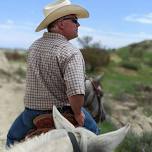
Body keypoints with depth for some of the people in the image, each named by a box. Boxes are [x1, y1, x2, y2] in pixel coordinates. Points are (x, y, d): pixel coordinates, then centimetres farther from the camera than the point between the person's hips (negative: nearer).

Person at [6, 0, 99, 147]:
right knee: (92, 131, 24)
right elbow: (76, 91, -34)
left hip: (31, 112, 5)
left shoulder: (34, 47, 1)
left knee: (13, 137, 31)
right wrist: (78, 113, -17)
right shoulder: (71, 52, -21)